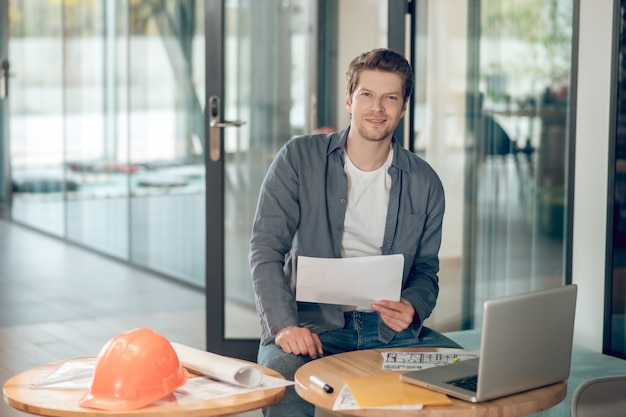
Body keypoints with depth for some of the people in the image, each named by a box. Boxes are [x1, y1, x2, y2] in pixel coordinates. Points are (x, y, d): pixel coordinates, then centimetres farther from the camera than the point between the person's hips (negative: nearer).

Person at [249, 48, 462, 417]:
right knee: (284, 381, -36)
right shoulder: (299, 159, 1)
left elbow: (426, 270, 14)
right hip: (310, 322, -3)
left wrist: (412, 309, -10)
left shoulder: (424, 183, 8)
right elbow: (266, 250, -5)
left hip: (388, 328, 4)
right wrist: (284, 326, -19)